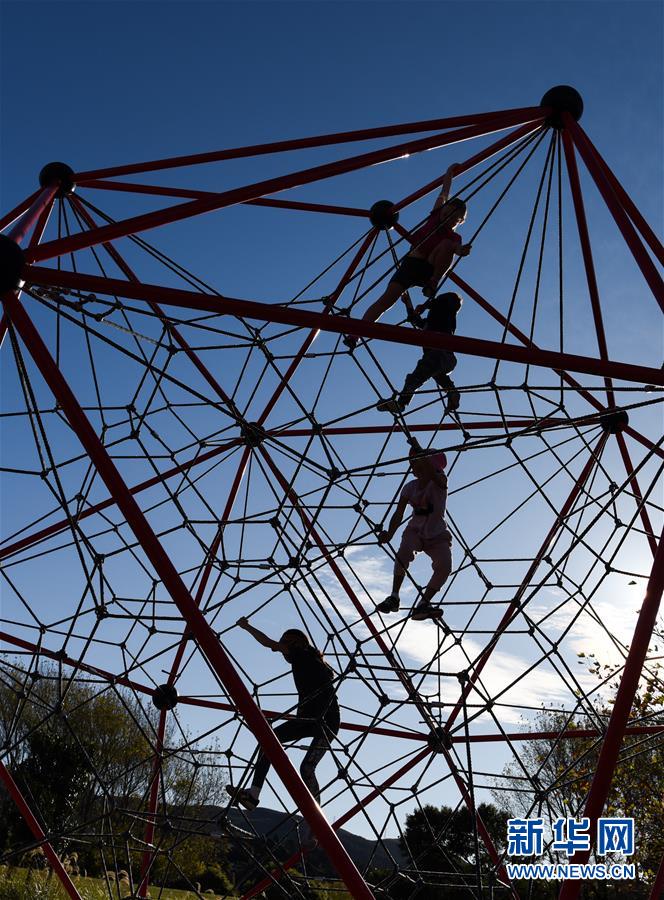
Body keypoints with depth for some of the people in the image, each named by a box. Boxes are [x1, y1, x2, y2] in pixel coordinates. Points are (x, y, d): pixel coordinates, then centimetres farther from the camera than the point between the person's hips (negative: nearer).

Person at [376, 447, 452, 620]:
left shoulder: (439, 482, -9)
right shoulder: (410, 487, 0)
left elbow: (432, 473, -35)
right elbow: (398, 514, -9)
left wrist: (417, 451, -33)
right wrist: (389, 533, -26)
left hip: (437, 535, -1)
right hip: (415, 531, 1)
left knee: (445, 566, -26)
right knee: (404, 551, -32)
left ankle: (423, 604, -15)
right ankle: (394, 597, -25)